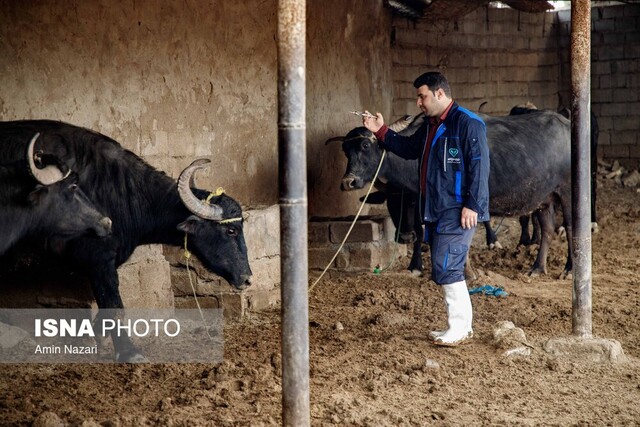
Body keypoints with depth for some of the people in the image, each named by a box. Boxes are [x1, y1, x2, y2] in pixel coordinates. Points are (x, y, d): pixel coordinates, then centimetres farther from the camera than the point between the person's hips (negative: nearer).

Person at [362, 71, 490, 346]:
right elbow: (408, 148, 29)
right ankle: (461, 326, 20)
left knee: (445, 269, -11)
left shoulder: (468, 124, -13)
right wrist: (381, 132, 18)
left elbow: (479, 166, -18)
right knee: (447, 270, 12)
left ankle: (459, 329, -4)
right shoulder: (430, 127, 16)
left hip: (458, 213, -10)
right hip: (436, 211, 10)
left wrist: (472, 205, -22)